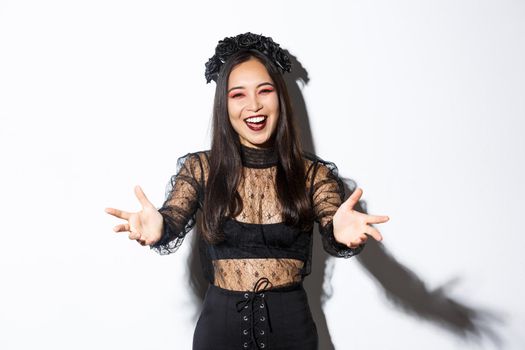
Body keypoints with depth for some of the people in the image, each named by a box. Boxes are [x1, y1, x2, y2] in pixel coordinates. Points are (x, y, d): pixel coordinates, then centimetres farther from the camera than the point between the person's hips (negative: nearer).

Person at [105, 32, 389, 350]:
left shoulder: (313, 173, -4)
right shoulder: (199, 168, -3)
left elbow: (334, 237, -17)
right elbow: (174, 221, -16)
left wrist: (344, 234, -42)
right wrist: (157, 228, -40)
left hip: (290, 324, 1)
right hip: (221, 322, 0)